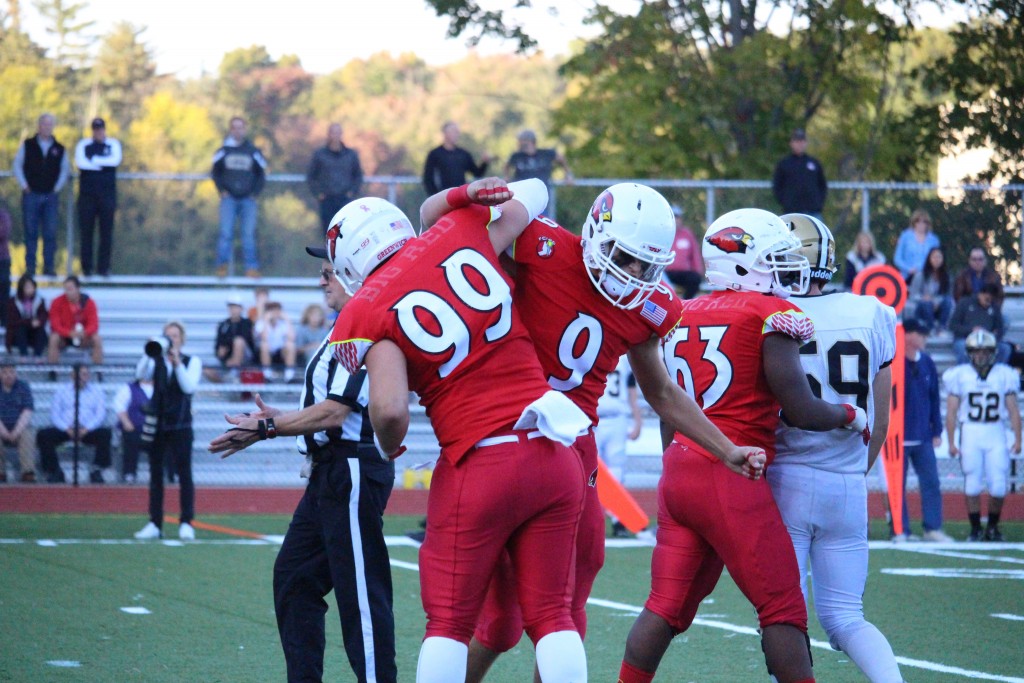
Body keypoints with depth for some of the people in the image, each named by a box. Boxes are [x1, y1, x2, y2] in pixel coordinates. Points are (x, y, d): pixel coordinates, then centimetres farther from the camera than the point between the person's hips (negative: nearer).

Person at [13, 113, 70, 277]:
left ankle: (48, 266, 1)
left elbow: (65, 170, 14)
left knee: (50, 233, -4)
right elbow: (17, 165, 7)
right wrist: (24, 185, -2)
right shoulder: (28, 145, 5)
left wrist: (58, 187, 3)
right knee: (31, 232, 0)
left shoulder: (59, 149, 8)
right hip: (31, 195, -1)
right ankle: (30, 266, 3)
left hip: (51, 196, 1)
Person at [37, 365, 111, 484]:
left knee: (105, 433, -31)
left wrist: (86, 429, -17)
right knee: (43, 435, -26)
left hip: (88, 430, -1)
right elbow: (54, 415, 5)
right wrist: (67, 429, -14)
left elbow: (101, 415, 2)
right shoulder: (61, 390, 15)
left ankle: (96, 470, -22)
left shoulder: (96, 391, 14)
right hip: (65, 430, 1)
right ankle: (54, 471, -17)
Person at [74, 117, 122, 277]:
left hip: (107, 193, 0)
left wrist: (94, 160, -8)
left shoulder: (113, 144, 10)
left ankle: (104, 267, 2)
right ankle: (86, 268, 2)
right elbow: (80, 162, -9)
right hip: (87, 193, 0)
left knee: (107, 232, -2)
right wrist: (103, 164, -6)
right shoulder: (83, 145, 9)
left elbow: (116, 160, -9)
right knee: (86, 231, -2)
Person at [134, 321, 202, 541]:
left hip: (180, 425, -2)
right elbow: (141, 374, -13)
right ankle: (155, 524, 6)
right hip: (157, 424, 2)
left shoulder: (192, 361, 3)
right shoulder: (156, 361, 6)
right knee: (155, 474, 3)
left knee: (184, 474, -4)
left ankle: (186, 523, -2)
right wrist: (150, 353, -27)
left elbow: (189, 386, -13)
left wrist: (177, 362, -20)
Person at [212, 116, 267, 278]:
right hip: (229, 198, 0)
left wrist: (255, 192, 1)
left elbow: (261, 174, 12)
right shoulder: (223, 151, 6)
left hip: (248, 198, 0)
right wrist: (221, 190, 0)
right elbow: (216, 172, 12)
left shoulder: (253, 151, 6)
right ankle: (222, 266, -5)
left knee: (249, 234, -2)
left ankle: (252, 267, 0)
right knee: (226, 232, -8)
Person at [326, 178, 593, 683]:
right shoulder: (460, 233, 6)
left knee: (449, 620, 9)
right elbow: (532, 195, 23)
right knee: (551, 615, 8)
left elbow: (390, 409, -14)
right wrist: (465, 198, 33)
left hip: (479, 465, -4)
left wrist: (388, 449, 6)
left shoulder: (369, 312, -4)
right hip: (553, 453, 4)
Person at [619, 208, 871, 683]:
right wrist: (851, 416, 9)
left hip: (677, 469, 7)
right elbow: (801, 412, -9)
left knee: (667, 605, 9)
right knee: (782, 607, -1)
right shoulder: (770, 316, -7)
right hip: (730, 480, -7)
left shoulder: (683, 316, 14)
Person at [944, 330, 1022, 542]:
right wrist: (951, 442, -1)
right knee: (972, 484, -1)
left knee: (998, 486, -2)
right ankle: (975, 528, 10)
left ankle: (993, 527, 16)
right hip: (970, 431, -1)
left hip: (996, 433, 1)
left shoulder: (1004, 375, 4)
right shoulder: (960, 375, 1)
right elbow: (951, 412, 3)